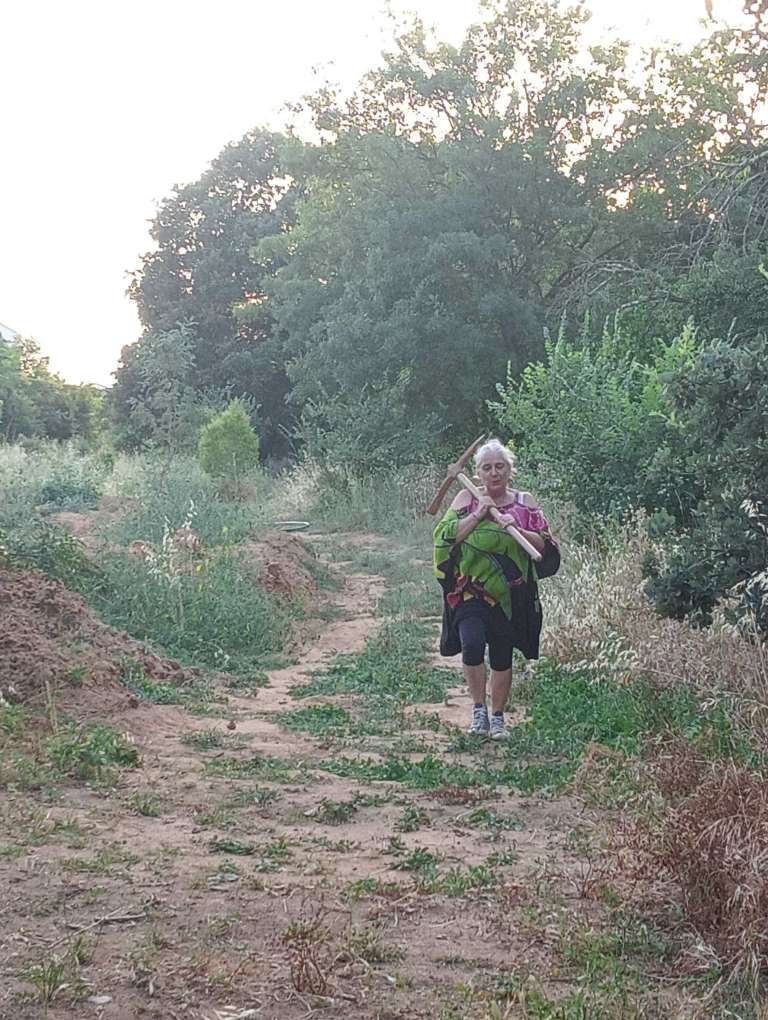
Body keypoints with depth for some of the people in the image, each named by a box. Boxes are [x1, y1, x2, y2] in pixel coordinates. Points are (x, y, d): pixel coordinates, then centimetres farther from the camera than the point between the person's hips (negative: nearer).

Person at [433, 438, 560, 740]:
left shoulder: (524, 502, 7)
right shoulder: (467, 499, 5)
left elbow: (545, 546, 1)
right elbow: (445, 537, -6)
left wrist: (518, 529, -15)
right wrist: (478, 515, -12)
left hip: (510, 595, 2)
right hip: (470, 591, -1)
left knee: (502, 657, 9)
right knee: (472, 642, -23)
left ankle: (497, 715, 27)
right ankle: (479, 708, -5)